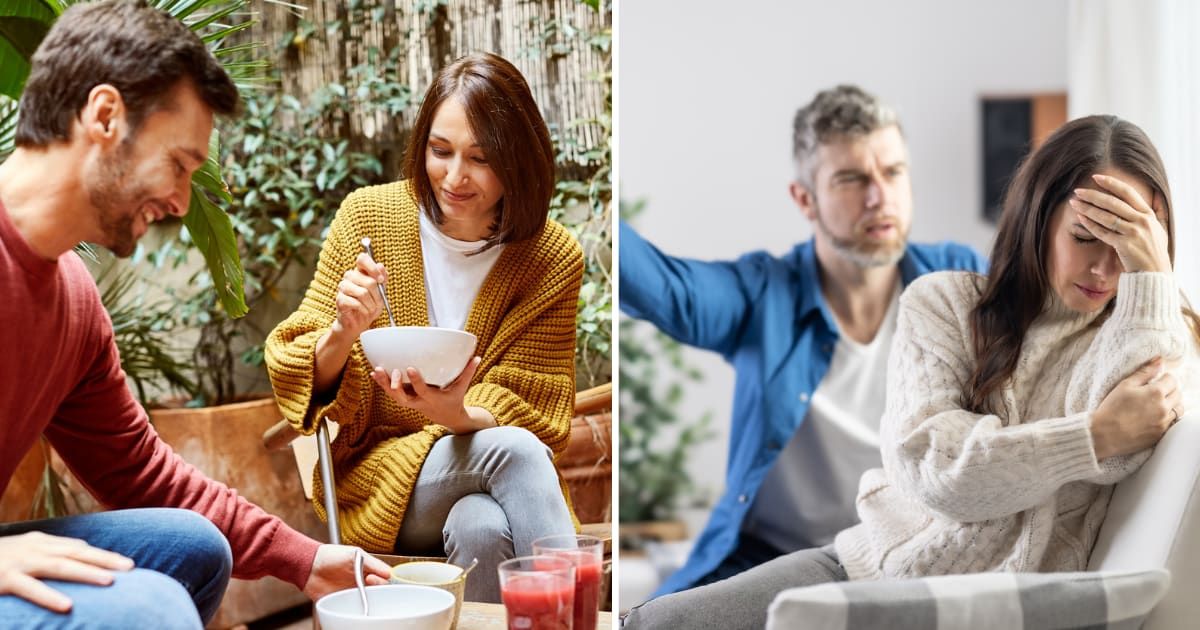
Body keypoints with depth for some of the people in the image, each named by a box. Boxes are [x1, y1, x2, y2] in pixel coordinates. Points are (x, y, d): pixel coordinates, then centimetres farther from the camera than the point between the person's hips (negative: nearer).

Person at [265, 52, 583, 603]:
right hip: (376, 475, 0)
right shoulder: (367, 216, -4)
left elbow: (535, 417, -5)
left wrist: (459, 415, -27)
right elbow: (299, 381, 0)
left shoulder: (553, 260, -4)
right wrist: (343, 334, -23)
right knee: (512, 448, -31)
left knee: (482, 528, -36)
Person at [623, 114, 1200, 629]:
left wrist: (1153, 275, -16)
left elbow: (1127, 448, -19)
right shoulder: (943, 303, 5)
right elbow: (929, 468, -10)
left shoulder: (1151, 332, 4)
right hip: (874, 563, 3)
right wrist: (1097, 435, -18)